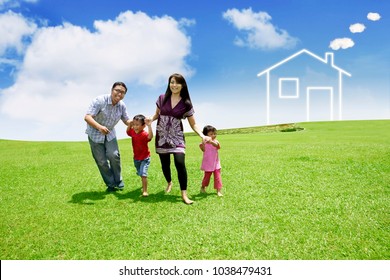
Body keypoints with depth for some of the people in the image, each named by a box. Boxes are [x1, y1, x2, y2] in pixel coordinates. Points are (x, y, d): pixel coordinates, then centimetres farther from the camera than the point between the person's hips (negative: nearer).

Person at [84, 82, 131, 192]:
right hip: (95, 133, -3)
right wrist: (99, 127, -50)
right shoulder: (100, 100, -26)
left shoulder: (122, 105, -11)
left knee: (114, 155, -15)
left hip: (110, 134, 3)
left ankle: (118, 181, 6)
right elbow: (87, 117, -32)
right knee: (101, 161, -2)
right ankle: (111, 184, 16)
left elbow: (127, 121, -1)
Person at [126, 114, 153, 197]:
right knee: (140, 173, 25)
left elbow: (150, 136, -49)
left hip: (145, 158, -7)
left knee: (143, 174, -20)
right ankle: (144, 185, 51)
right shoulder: (133, 132, -7)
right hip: (136, 158, 7)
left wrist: (149, 126, -59)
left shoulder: (144, 134, -27)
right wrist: (130, 125, -2)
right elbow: (128, 131, 16)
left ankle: (145, 191, -9)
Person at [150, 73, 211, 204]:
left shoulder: (186, 104, -4)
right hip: (161, 136, 2)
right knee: (165, 164, 10)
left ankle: (184, 194, -8)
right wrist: (150, 119, -9)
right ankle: (169, 182, 41)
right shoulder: (162, 98, -1)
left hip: (177, 137, -2)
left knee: (180, 163, -17)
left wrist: (202, 136, -15)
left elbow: (193, 124, -1)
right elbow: (157, 114, 12)